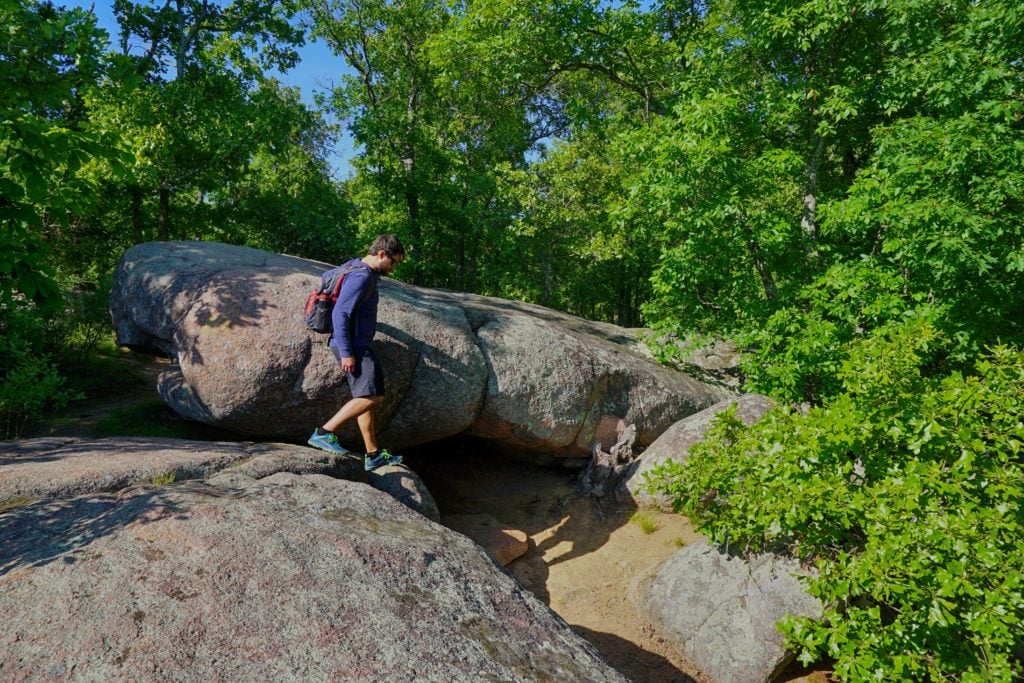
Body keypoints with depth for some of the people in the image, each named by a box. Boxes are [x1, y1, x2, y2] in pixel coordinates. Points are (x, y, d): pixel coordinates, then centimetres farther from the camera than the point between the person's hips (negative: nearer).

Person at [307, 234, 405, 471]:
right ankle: (324, 433, -14)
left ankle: (373, 455, 16)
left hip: (357, 346, 11)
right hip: (351, 346, -11)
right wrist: (347, 353, -24)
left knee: (366, 398, 11)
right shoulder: (361, 277, -16)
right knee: (371, 396, -17)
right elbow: (340, 314, -22)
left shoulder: (356, 267, 15)